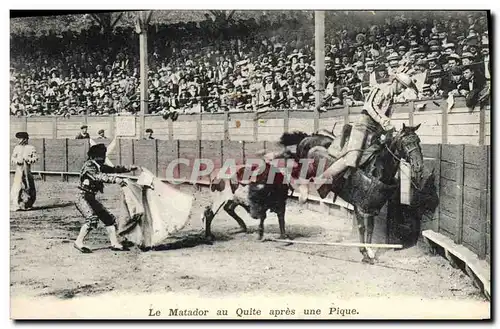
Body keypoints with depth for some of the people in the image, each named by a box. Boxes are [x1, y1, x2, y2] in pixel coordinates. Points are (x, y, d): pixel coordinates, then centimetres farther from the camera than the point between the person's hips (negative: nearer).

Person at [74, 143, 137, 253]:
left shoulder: (100, 166, 9)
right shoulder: (88, 165, -16)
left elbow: (113, 169, 21)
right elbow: (98, 177, -32)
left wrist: (129, 168, 17)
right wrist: (115, 179, -42)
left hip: (91, 199, 9)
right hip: (83, 198, -9)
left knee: (109, 218, 7)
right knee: (92, 218, -27)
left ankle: (114, 243, 12)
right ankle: (79, 243, -17)